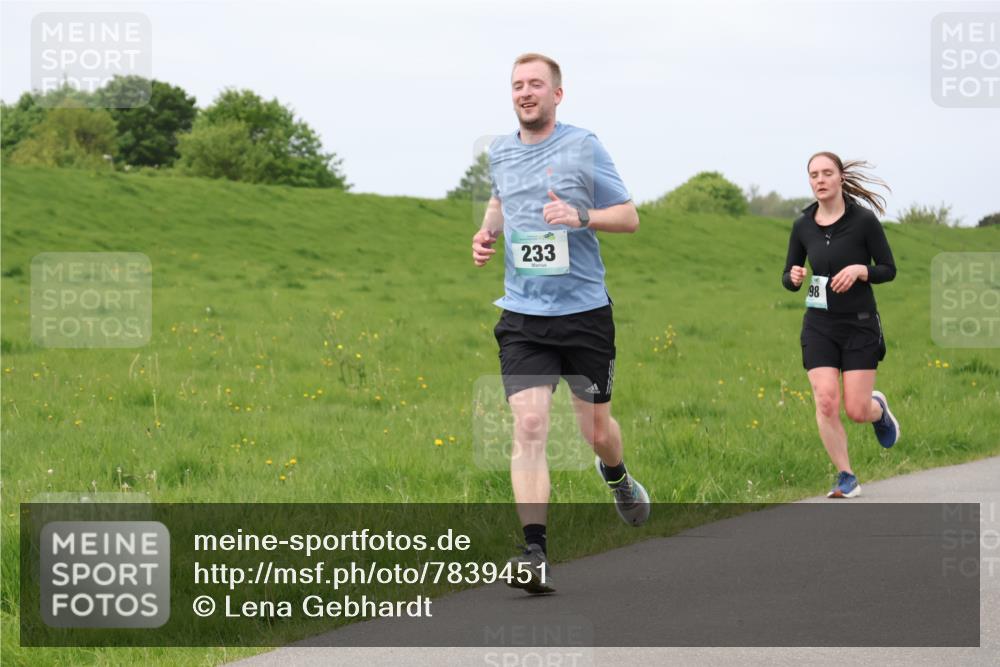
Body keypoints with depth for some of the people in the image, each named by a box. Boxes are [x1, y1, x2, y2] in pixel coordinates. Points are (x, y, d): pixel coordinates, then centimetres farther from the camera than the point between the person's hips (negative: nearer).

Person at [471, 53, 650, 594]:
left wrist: (580, 215, -20)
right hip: (522, 317, 2)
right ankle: (534, 554, -20)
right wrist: (487, 232, 9)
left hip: (584, 311, -2)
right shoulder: (499, 153, 8)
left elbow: (629, 216, -2)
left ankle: (617, 478, 48)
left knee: (596, 430, 10)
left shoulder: (583, 147, -5)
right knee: (529, 427, -15)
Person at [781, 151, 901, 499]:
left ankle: (879, 408, 34)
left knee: (856, 410, -4)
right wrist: (793, 277, -13)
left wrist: (860, 270, -23)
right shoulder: (803, 226, 1)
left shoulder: (864, 220, -9)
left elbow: (888, 270, -3)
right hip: (819, 326, 3)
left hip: (860, 326, -2)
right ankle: (846, 478, 3)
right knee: (826, 403, -12)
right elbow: (788, 277, 10)